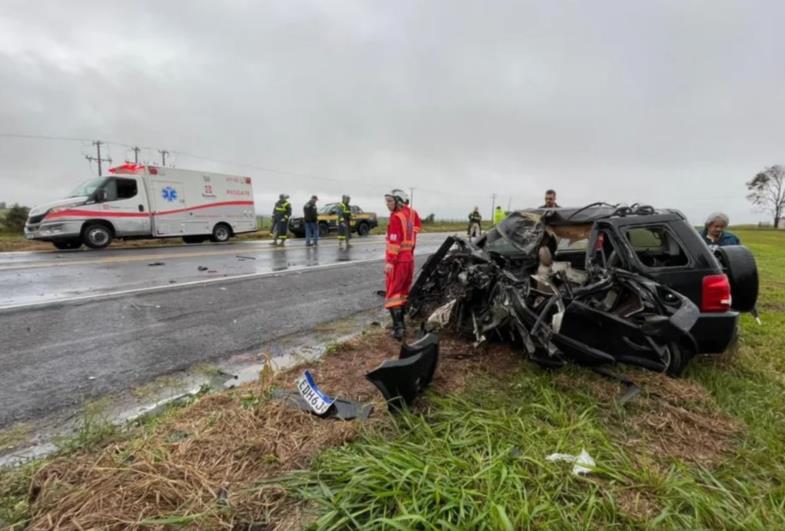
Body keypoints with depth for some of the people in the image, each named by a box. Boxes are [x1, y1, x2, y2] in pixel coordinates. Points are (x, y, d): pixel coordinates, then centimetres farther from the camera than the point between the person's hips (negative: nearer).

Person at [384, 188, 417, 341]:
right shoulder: (410, 213, 10)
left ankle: (398, 328, -10)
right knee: (403, 292, 17)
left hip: (397, 261, -8)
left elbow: (394, 241, -21)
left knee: (392, 294, -5)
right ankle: (400, 324, 26)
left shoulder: (396, 217, -15)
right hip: (409, 259, 9)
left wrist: (390, 261, -21)